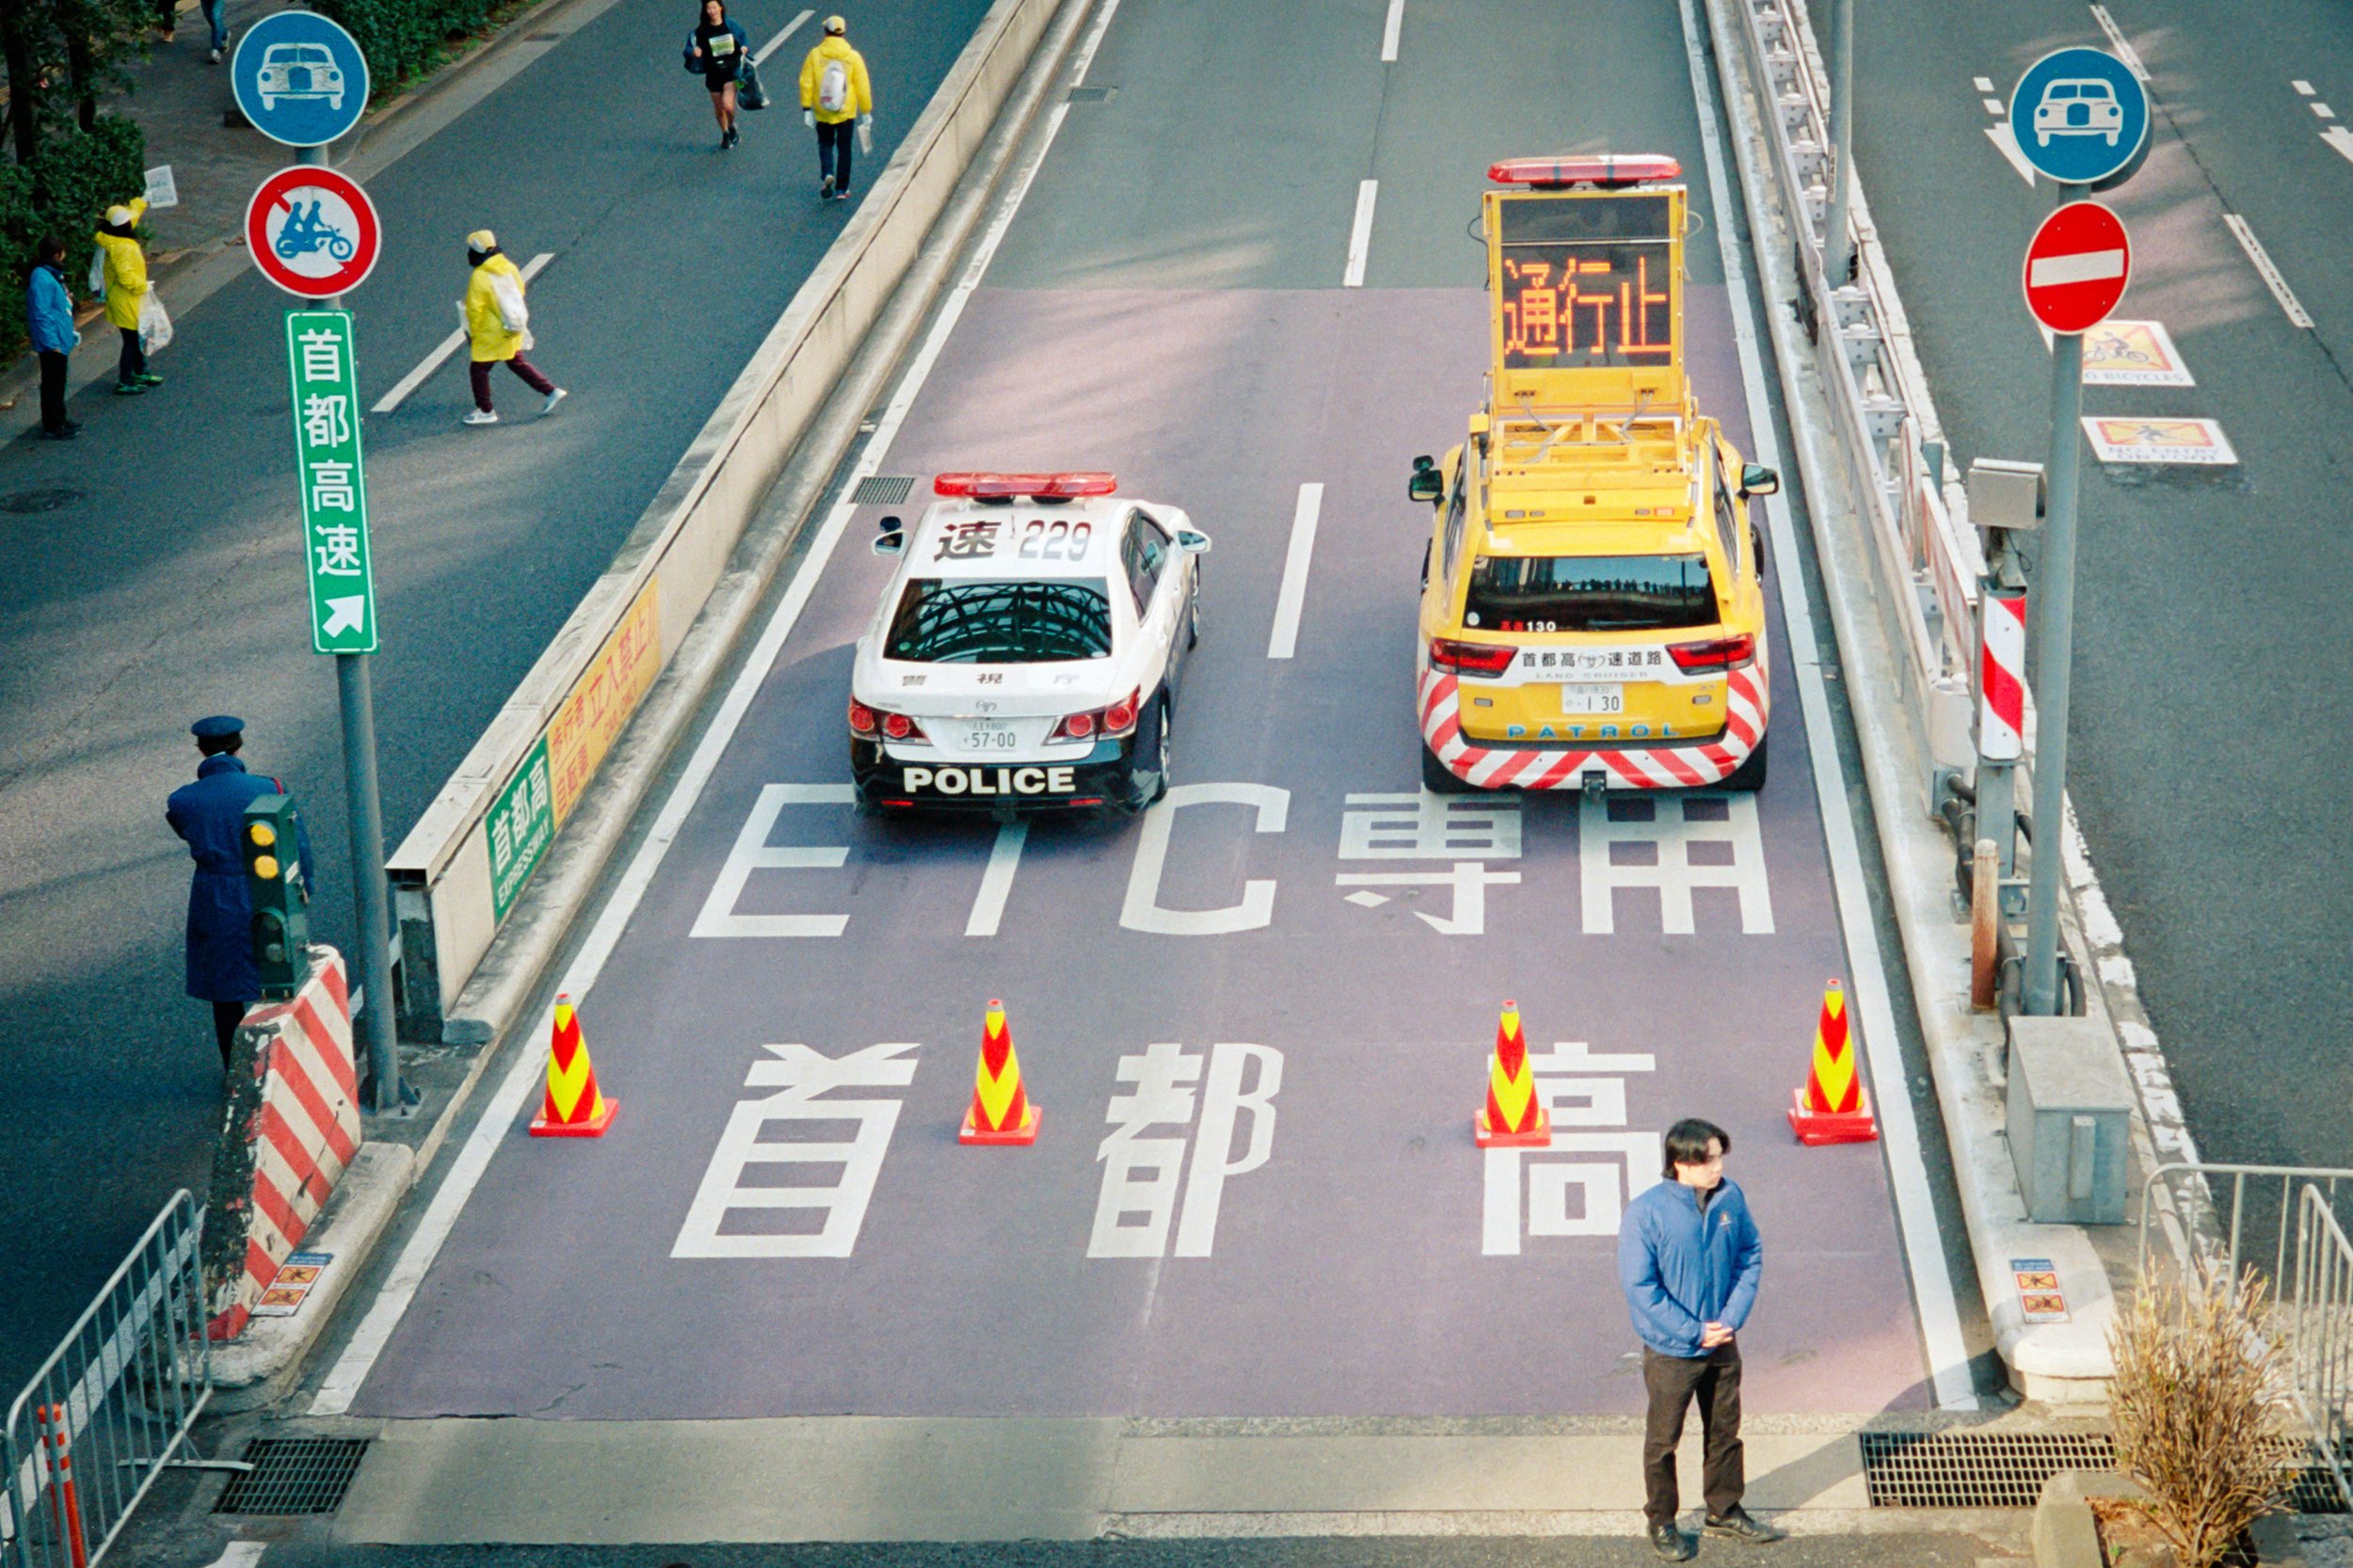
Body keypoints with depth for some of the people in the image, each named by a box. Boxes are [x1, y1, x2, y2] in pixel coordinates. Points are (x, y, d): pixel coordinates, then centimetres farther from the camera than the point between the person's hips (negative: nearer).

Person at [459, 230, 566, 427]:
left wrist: (472, 331, -5)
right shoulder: (510, 268, -2)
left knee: (479, 369, 9)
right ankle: (551, 391, 21)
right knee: (517, 362, 24)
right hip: (515, 327, 7)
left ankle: (485, 411, 17)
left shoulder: (480, 277, -23)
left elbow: (475, 309, -19)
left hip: (492, 334, -7)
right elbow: (519, 291, 11)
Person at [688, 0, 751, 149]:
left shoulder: (731, 26, -1)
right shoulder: (702, 31, -3)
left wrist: (745, 48, -5)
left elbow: (744, 39, 15)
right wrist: (694, 52, -23)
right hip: (713, 73, 2)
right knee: (719, 108, 12)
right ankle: (725, 135, 38)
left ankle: (732, 127, 14)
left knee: (727, 105, -18)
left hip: (732, 70, -2)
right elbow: (689, 50, -1)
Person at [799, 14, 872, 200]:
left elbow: (806, 83, -9)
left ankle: (827, 174, -9)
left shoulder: (815, 55, -9)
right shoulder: (853, 57, -8)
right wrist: (866, 112, 5)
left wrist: (806, 109, -3)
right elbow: (863, 87, -5)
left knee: (825, 144, 17)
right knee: (844, 149, 13)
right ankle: (841, 189, 15)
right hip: (846, 113, 0)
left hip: (822, 114, 0)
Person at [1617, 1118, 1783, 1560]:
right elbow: (1640, 1287, -19)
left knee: (1725, 1431, 21)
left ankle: (1725, 1511, 39)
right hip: (1671, 1352, -4)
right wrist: (1694, 1332, -19)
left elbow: (1751, 1257, 1)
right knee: (1663, 1441, 12)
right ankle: (1661, 1522, 30)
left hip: (1723, 1344, 5)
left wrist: (1732, 1318, -12)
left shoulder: (1731, 1198, -9)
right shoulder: (1647, 1212, -22)